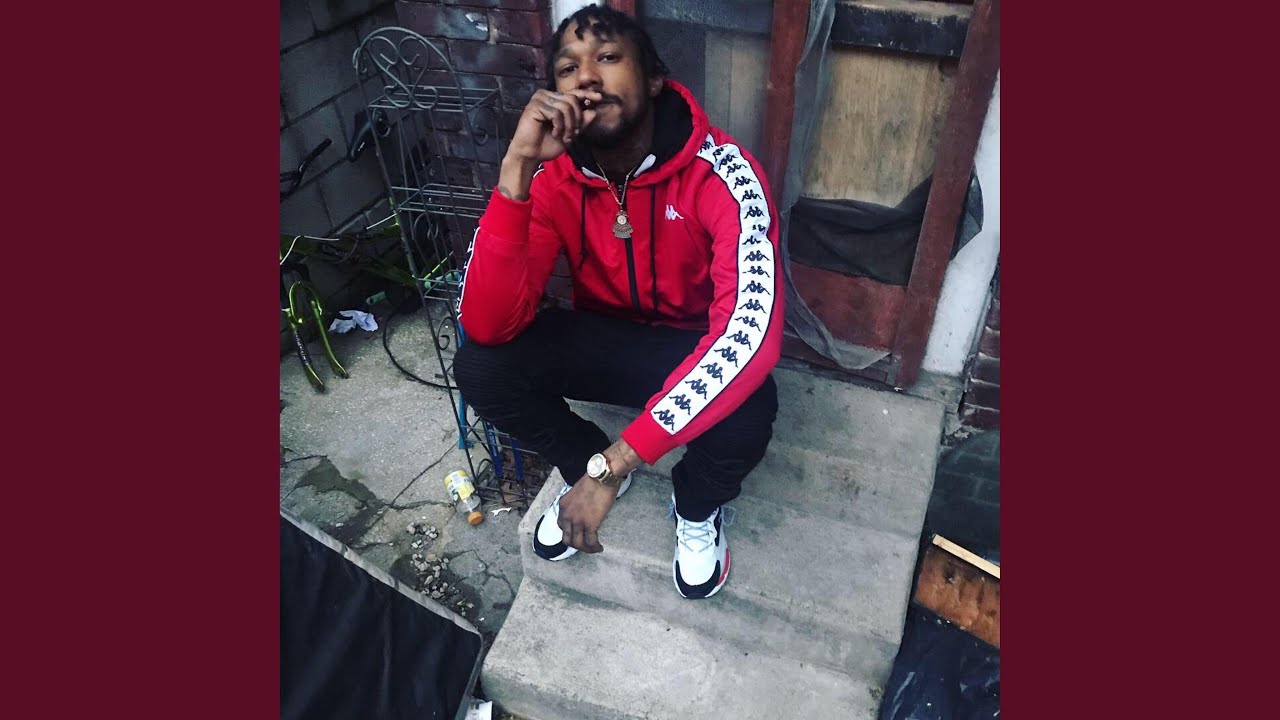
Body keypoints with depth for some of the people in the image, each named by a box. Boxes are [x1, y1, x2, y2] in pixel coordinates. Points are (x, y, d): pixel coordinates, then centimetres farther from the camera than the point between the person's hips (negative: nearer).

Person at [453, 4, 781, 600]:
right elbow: (486, 326, -28)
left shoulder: (723, 176, -27)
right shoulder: (553, 177, -17)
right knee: (477, 367, -22)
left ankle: (698, 507, 4)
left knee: (745, 417, -35)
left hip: (696, 351, -2)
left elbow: (752, 334, -41)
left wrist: (613, 466, -44)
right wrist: (517, 165, -39)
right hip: (602, 338, 3)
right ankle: (582, 465, 9)